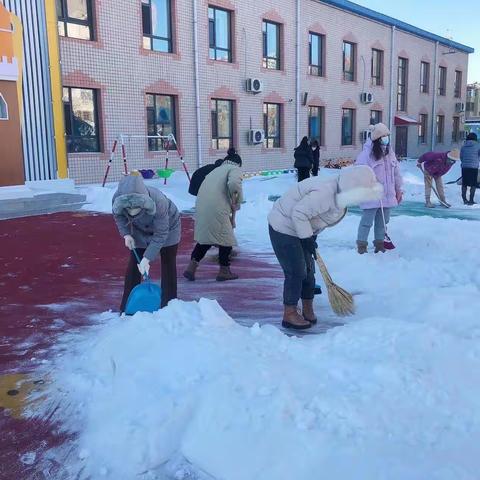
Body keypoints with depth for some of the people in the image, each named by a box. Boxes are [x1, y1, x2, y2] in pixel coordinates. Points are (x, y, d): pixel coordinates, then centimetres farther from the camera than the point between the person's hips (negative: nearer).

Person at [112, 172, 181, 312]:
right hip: (140, 230, 3)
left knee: (168, 263, 3)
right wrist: (126, 234, -22)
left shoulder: (159, 201, -45)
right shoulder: (117, 199, -34)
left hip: (167, 226, -3)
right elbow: (118, 216, -9)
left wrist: (147, 258, -38)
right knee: (134, 262, 3)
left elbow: (161, 234, -35)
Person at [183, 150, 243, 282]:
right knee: (226, 238, 10)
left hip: (201, 206, 8)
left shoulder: (217, 170, 30)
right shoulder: (235, 169, 4)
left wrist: (231, 217, 37)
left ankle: (191, 268, 17)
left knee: (205, 237, 21)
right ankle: (224, 271, 21)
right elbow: (234, 183, -20)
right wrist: (236, 201, -3)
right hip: (216, 208, -8)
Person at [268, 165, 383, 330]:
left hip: (299, 228, 10)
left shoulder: (339, 194, 0)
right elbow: (298, 213, -31)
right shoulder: (325, 193, -32)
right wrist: (307, 238, -23)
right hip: (283, 228, -10)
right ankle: (289, 315, 3)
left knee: (308, 270, 13)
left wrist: (311, 238, 5)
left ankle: (308, 309, 26)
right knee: (296, 271, -8)